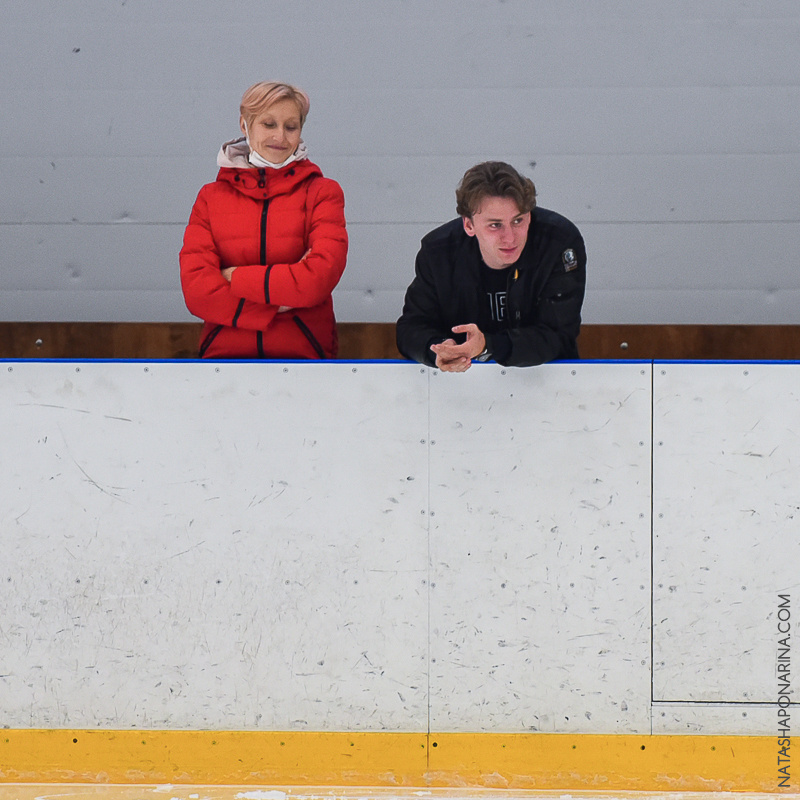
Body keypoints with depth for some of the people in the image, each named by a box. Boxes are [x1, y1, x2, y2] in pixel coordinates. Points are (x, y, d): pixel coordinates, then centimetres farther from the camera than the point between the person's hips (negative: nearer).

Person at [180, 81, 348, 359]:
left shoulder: (322, 193, 11)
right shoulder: (211, 197, 13)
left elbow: (318, 279, -5)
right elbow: (196, 290, -1)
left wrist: (234, 277, -2)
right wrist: (277, 304, -8)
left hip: (304, 356, -1)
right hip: (224, 354, 1)